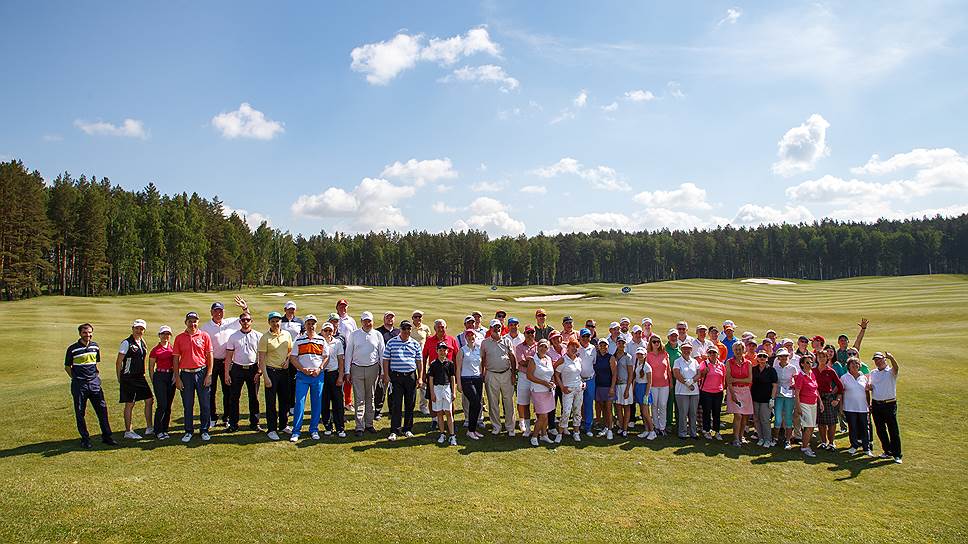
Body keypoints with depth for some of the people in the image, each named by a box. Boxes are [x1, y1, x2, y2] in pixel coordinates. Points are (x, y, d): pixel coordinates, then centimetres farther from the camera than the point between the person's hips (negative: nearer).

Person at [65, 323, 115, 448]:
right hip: (79, 385, -3)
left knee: (102, 409, 2)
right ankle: (85, 439, 15)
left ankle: (106, 436, 11)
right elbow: (67, 367, 4)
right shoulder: (72, 349, -5)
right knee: (80, 413, 3)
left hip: (94, 383, 3)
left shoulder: (95, 346, 8)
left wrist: (96, 376, 12)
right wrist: (76, 378, -1)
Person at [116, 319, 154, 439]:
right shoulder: (126, 343, -11)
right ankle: (128, 431, 11)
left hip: (140, 377, 7)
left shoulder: (142, 343, 10)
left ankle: (149, 428, 17)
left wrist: (142, 373, 17)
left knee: (149, 400, 7)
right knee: (129, 404, 0)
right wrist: (120, 378, -9)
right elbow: (118, 362, -10)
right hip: (128, 378, -7)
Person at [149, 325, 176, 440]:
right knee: (162, 405, -8)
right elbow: (151, 368, 3)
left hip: (171, 376, 4)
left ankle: (165, 429, 17)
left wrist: (175, 374, 0)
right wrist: (153, 382, -1)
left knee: (168, 405, 7)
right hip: (160, 377, -4)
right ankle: (158, 431, 1)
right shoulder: (155, 350, -1)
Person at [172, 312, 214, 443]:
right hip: (185, 374, 1)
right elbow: (175, 358, 6)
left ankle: (204, 431, 15)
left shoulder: (204, 336, 1)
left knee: (205, 404, 3)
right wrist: (177, 378, 0)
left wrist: (209, 375, -5)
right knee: (187, 405, 8)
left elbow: (210, 356, 1)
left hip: (201, 373, -1)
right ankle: (189, 431, 20)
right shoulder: (179, 338, 4)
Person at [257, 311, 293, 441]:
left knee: (285, 400, 13)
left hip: (284, 371, 5)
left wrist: (288, 360, -2)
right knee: (271, 402, 0)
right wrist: (265, 377, -16)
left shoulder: (287, 334, 5)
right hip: (271, 371, -5)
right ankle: (272, 429, 8)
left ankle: (283, 425, 28)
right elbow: (261, 359, -11)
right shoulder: (265, 338, -9)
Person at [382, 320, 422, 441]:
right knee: (396, 404, -4)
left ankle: (407, 429, 19)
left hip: (411, 376, 2)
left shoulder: (415, 344, 8)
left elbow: (419, 361, 11)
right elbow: (386, 360, 3)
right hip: (396, 376, -2)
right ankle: (394, 431, 1)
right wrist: (386, 376, -4)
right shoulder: (391, 342, 2)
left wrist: (420, 377, 6)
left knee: (410, 404, 7)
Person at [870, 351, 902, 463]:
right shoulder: (873, 373, 12)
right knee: (880, 430, 10)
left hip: (889, 404, -5)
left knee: (893, 430, -2)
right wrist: (869, 387, -2)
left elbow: (896, 367, -28)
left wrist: (891, 357, -46)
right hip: (876, 405, 5)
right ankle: (887, 452, 23)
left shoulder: (890, 372, -4)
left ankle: (897, 455, 5)